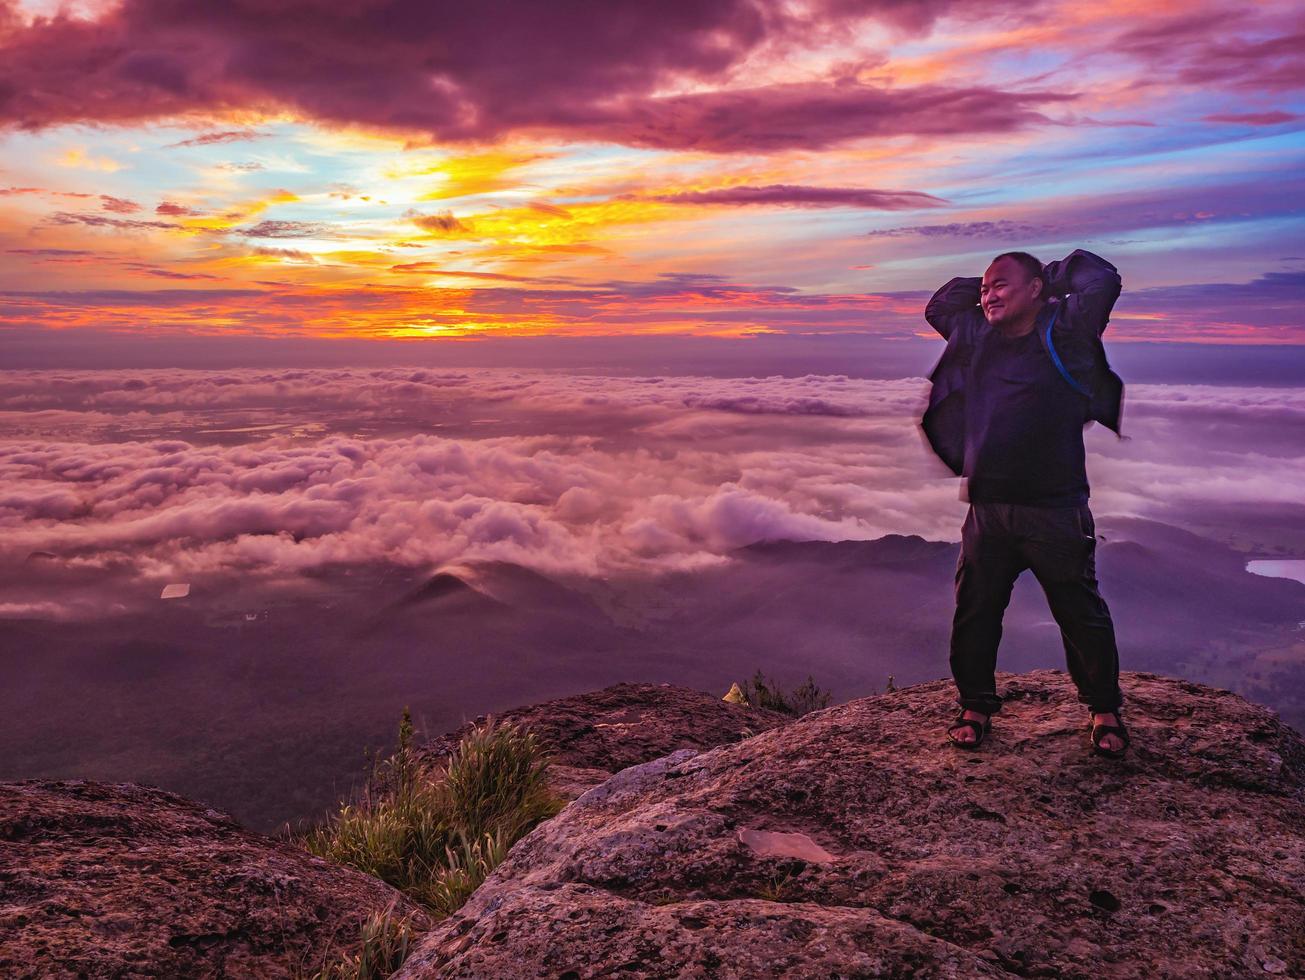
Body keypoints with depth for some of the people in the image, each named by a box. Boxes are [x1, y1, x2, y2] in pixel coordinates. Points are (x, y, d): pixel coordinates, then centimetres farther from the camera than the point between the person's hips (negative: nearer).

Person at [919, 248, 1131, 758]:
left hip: (1055, 511, -4)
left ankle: (1104, 710, 25)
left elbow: (1103, 278, -11)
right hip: (987, 511, 5)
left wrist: (1050, 276, 5)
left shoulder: (1065, 332, -1)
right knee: (973, 615, 9)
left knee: (1082, 617, 7)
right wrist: (978, 287, 18)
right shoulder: (976, 336, 14)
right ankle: (976, 707, 25)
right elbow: (937, 306, 29)